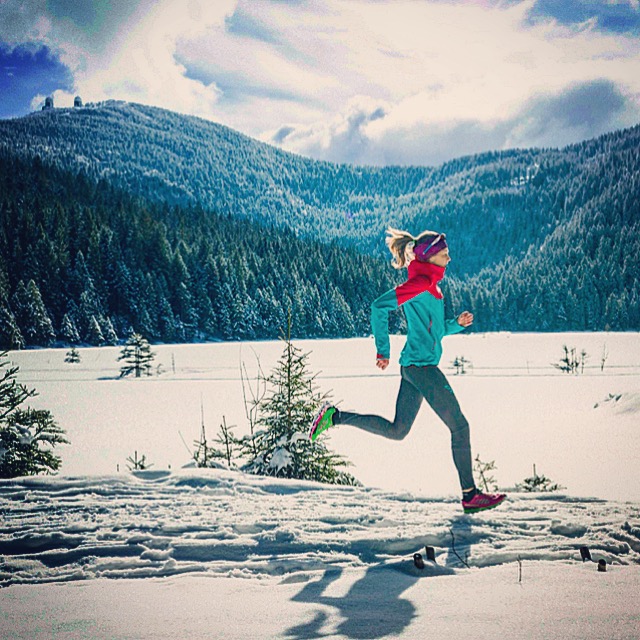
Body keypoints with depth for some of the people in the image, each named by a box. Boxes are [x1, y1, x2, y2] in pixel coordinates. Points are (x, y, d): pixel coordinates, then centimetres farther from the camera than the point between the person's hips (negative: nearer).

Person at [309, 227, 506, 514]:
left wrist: (457, 323, 8)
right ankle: (470, 496, 5)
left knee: (396, 430, 13)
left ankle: (335, 416, 13)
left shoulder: (430, 284, 18)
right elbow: (379, 306, -20)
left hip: (414, 367, 10)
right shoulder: (420, 281, -12)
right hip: (422, 365, -10)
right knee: (460, 427, -2)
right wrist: (383, 350, -18)